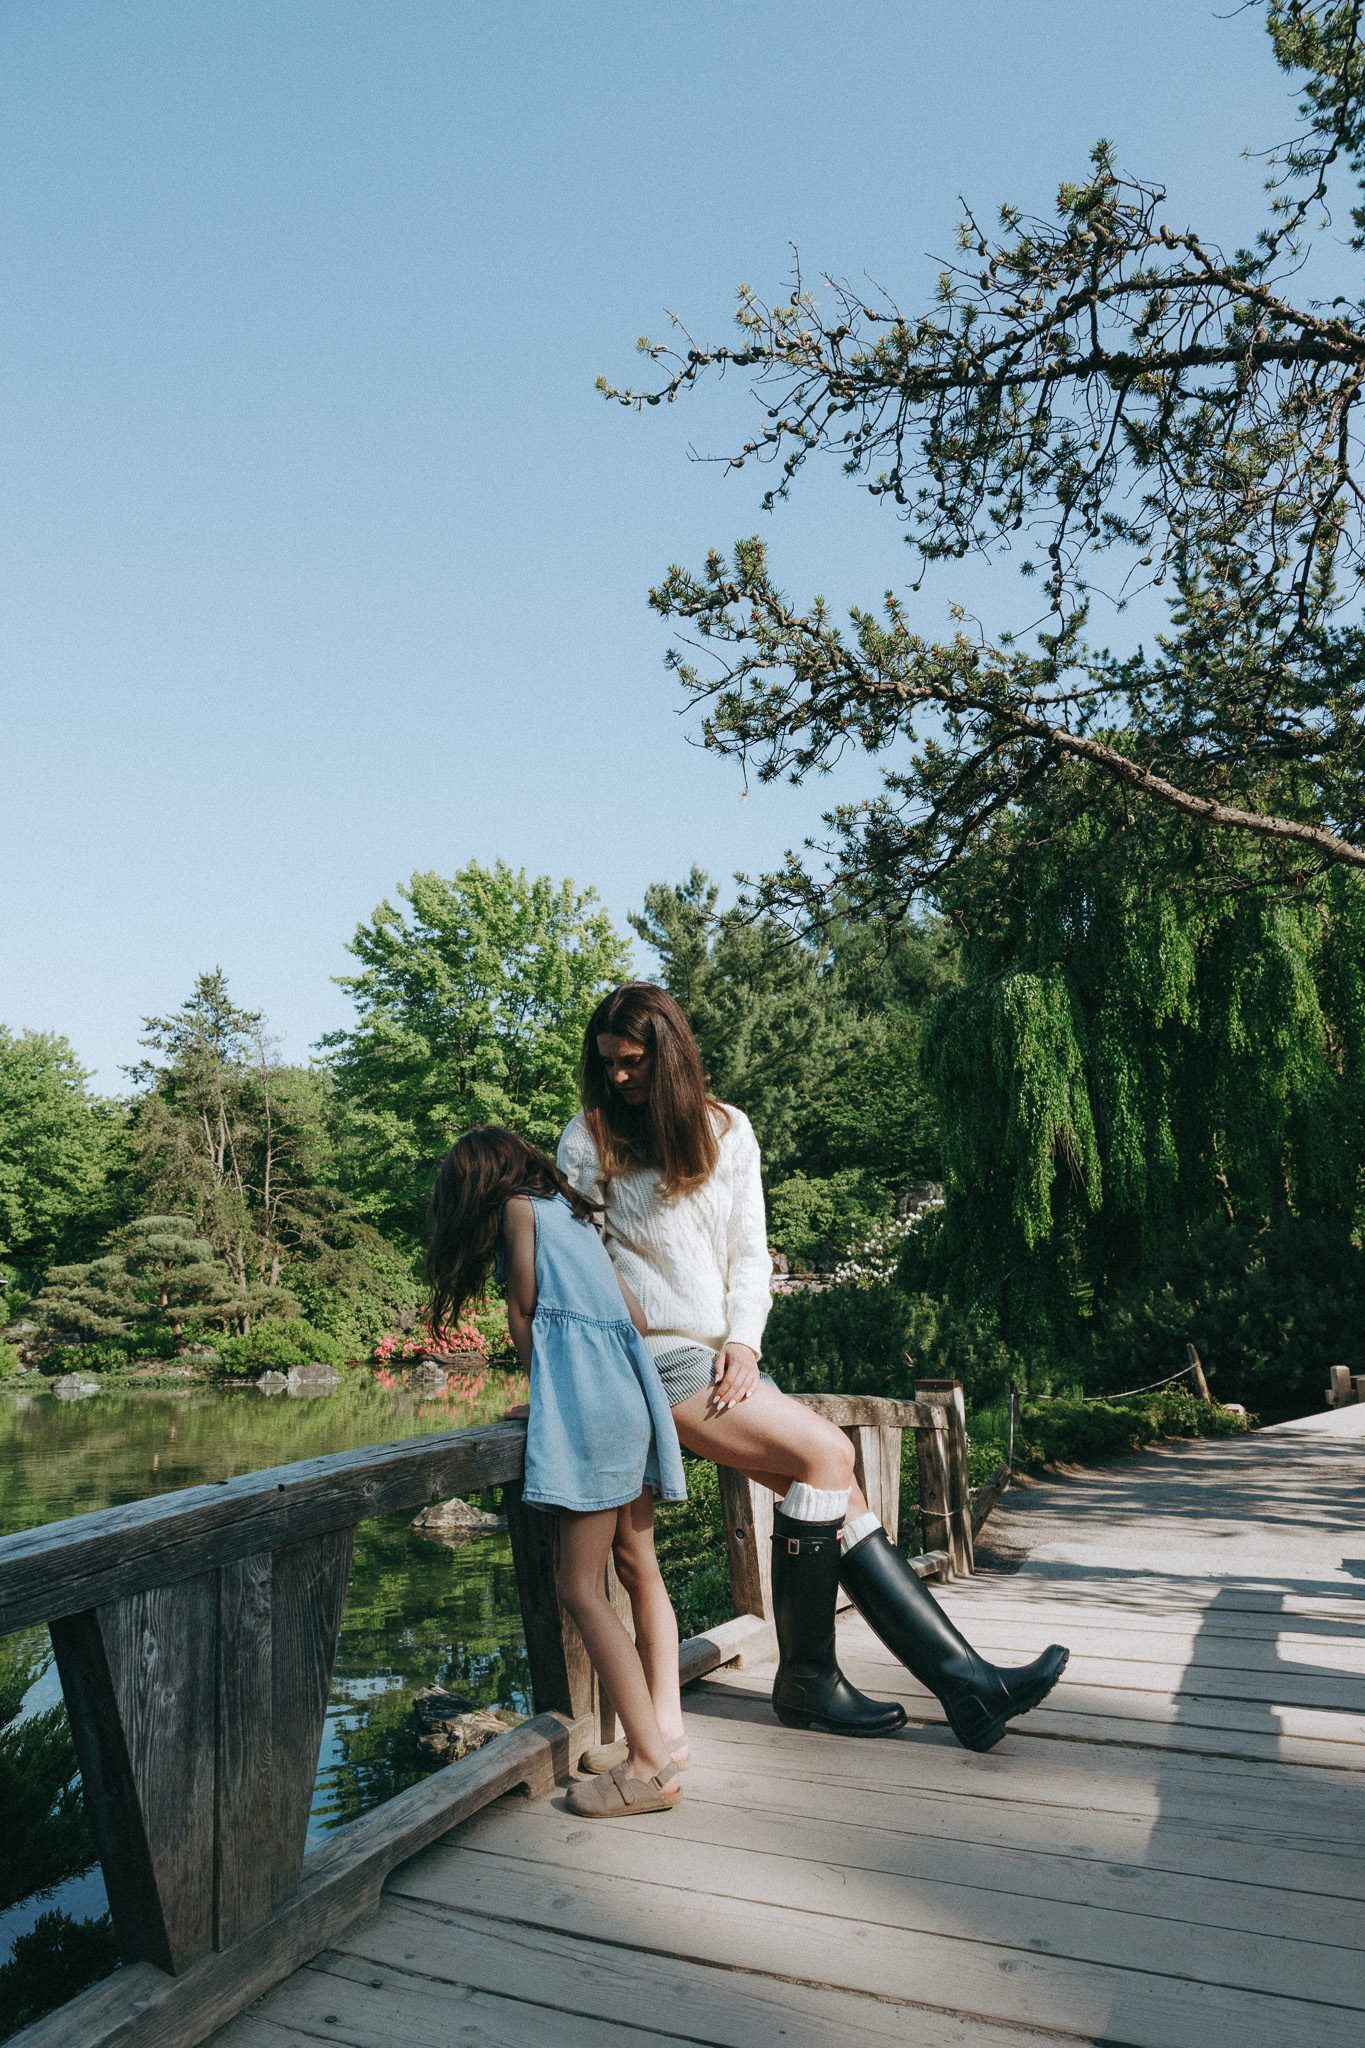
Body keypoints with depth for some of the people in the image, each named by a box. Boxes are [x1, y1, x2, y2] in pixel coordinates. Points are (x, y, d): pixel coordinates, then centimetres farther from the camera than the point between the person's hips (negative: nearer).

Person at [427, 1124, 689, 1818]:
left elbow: (522, 1311, 4)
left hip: (587, 1401, -9)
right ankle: (664, 1728, 16)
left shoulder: (517, 1208, 4)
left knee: (580, 1587, -6)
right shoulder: (571, 1212, 24)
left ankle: (649, 1764, -6)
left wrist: (542, 1391, 19)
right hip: (632, 1396, 9)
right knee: (638, 1568, 13)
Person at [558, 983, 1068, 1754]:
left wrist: (744, 1343, -4)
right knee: (826, 1452, -19)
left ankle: (966, 1679, -5)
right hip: (652, 1359, -5)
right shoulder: (587, 1140, -1)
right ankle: (805, 1677, -5)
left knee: (837, 1494, -9)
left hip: (727, 1358, 5)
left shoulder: (727, 1130, 11)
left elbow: (750, 1251, 10)